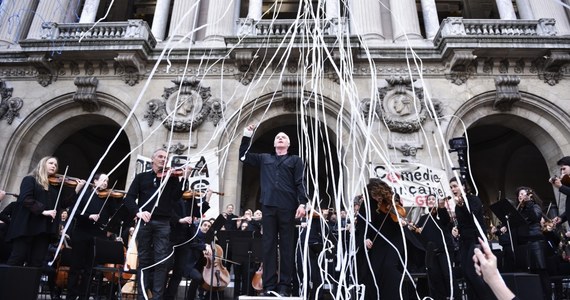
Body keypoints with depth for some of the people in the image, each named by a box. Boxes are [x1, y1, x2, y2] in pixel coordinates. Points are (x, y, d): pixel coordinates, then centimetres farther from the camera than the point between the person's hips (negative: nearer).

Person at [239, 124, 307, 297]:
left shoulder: (295, 160, 12)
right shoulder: (264, 158, 19)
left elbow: (300, 183, 3)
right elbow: (243, 157, 19)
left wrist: (302, 203, -10)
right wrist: (247, 137, 13)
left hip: (288, 207, -2)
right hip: (268, 206, 2)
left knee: (287, 246, 1)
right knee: (269, 246, 3)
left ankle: (284, 286, 6)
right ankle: (269, 285, 8)